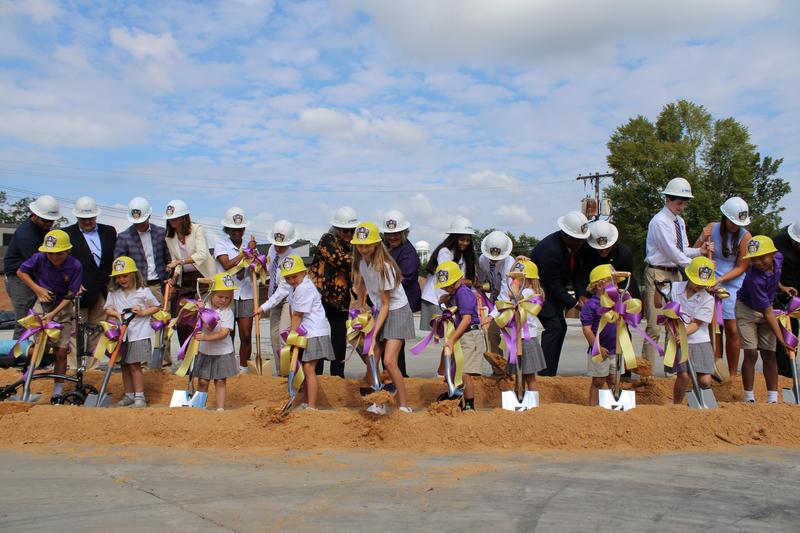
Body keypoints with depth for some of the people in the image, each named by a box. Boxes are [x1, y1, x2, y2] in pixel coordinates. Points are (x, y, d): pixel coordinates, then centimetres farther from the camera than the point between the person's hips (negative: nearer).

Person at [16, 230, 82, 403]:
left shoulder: (75, 266, -18)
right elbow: (20, 272, 3)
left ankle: (57, 393, 14)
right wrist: (38, 289, -8)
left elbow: (70, 295, -14)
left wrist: (53, 314, -22)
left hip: (63, 307, -1)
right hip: (43, 303, 1)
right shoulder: (39, 258, -15)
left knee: (61, 352, 1)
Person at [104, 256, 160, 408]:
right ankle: (129, 395, 21)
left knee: (134, 366, -5)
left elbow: (156, 307, 3)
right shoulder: (113, 292, 7)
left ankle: (139, 397, 2)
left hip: (139, 334, -5)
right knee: (125, 366, 11)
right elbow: (108, 309, 8)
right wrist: (117, 314, -13)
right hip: (121, 334, 5)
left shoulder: (143, 291, -3)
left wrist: (142, 312, -14)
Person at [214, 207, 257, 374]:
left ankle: (243, 369, 16)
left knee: (246, 336, 3)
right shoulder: (221, 244, 1)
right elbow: (227, 265, -16)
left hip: (246, 295, 3)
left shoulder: (250, 245, 10)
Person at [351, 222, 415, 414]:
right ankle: (377, 405, 13)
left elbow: (385, 304, -21)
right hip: (380, 311, 7)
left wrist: (374, 332, -23)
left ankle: (404, 406, -2)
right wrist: (361, 304, 26)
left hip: (397, 311, -7)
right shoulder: (361, 261, -3)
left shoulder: (384, 267, -25)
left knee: (389, 362, -15)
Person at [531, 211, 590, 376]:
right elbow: (554, 285, -26)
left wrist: (581, 295, -9)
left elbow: (577, 270, 4)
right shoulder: (550, 250, -31)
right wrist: (574, 303, -22)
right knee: (554, 327, -16)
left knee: (561, 327, 7)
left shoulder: (575, 244, -4)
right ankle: (545, 373, -11)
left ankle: (549, 373, 13)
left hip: (552, 289, 9)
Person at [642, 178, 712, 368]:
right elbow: (672, 252, -17)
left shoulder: (680, 222, 15)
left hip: (675, 274, 9)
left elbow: (683, 251, 16)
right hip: (658, 275, -9)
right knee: (654, 326, -8)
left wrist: (700, 251, -1)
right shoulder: (659, 222, -13)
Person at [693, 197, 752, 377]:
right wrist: (703, 239, -16)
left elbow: (741, 267, -3)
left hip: (733, 286, -1)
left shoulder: (745, 236, -5)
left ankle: (732, 374, 11)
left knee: (732, 330, -2)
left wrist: (720, 279, -15)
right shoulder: (712, 228, 0)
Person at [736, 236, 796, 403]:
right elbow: (768, 313, -28)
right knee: (751, 354, -9)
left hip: (766, 308, 6)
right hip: (747, 310, -6)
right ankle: (749, 399, 2)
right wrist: (781, 339, -27)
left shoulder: (778, 258, -15)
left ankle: (773, 400, 7)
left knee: (769, 354, 4)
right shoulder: (754, 279, -33)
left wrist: (781, 287, 1)